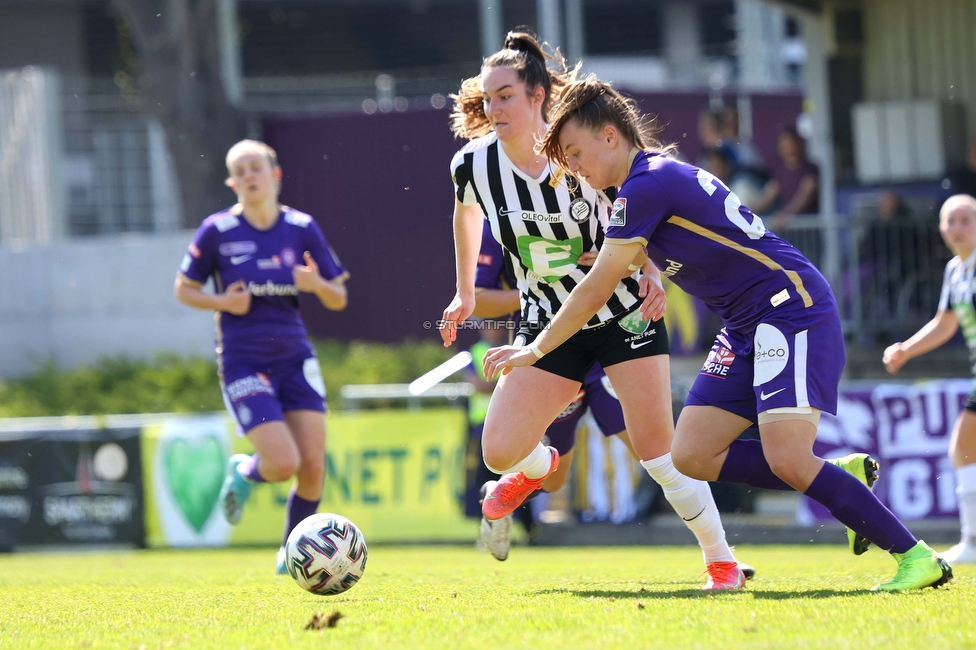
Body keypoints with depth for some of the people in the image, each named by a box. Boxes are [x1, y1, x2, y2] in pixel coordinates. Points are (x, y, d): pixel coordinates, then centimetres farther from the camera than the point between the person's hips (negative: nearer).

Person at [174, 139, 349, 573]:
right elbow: (184, 289, 6)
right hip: (243, 364, -3)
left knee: (313, 467, -3)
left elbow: (338, 299, 7)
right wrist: (221, 302, -13)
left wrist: (317, 284, -15)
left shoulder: (301, 229, 2)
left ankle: (292, 550, 21)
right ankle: (243, 472, 20)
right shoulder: (217, 232, -4)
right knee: (284, 464, -16)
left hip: (295, 359, 3)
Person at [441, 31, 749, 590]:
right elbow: (467, 215, 15)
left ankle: (723, 561, 6)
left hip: (624, 313, -3)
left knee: (659, 453, -10)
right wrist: (465, 293, 23)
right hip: (549, 327, 3)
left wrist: (650, 273, -16)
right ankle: (539, 466, 30)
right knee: (499, 452, -9)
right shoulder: (474, 164, -10)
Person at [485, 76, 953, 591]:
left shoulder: (646, 186, -14)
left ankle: (915, 555, -16)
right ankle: (844, 474, 7)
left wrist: (535, 350, 0)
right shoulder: (660, 175, 15)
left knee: (786, 458, -23)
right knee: (691, 455, 1)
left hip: (792, 307, -10)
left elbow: (595, 292, -10)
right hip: (747, 326, 10)